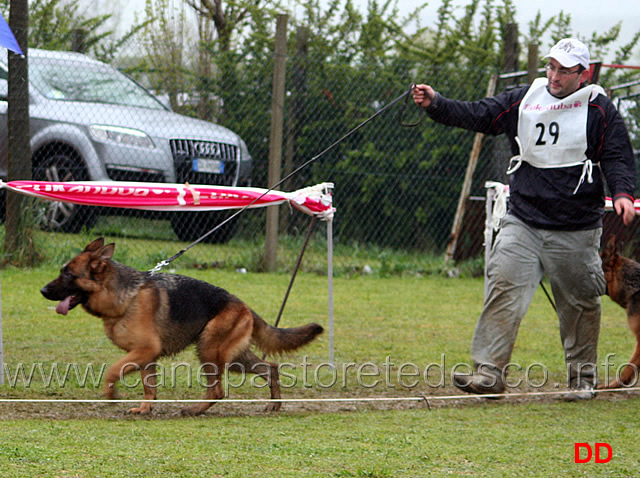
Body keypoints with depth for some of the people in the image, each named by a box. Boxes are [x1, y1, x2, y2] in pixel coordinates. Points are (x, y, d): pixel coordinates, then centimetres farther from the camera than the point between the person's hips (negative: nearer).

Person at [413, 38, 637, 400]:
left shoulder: (598, 109, 0)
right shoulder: (524, 101, 8)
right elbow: (477, 115, 3)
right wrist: (435, 104, -11)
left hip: (576, 230, -2)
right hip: (523, 221, 2)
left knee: (580, 303, 6)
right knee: (504, 288, -11)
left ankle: (583, 377, 23)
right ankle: (490, 371, -12)